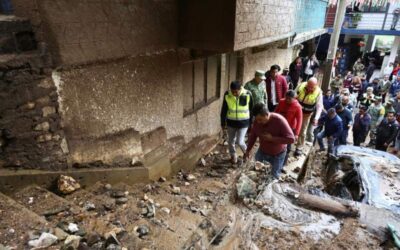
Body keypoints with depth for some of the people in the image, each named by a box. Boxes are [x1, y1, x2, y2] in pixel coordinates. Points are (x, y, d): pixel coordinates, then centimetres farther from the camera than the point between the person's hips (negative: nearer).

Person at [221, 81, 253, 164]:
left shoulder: (248, 95, -16)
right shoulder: (227, 95, -12)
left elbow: (251, 109, -3)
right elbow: (224, 109, 0)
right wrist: (223, 122, 4)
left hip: (243, 122, -2)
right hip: (231, 122, 3)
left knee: (239, 141, -5)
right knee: (231, 141, 13)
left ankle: (246, 152, 27)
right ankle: (233, 156, 37)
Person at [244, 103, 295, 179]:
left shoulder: (279, 120, -30)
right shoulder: (257, 120, -16)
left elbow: (291, 139, -30)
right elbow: (253, 135, 0)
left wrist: (272, 138, -33)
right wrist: (248, 150, -2)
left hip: (277, 155, -4)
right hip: (262, 152, 4)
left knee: (274, 177, 7)